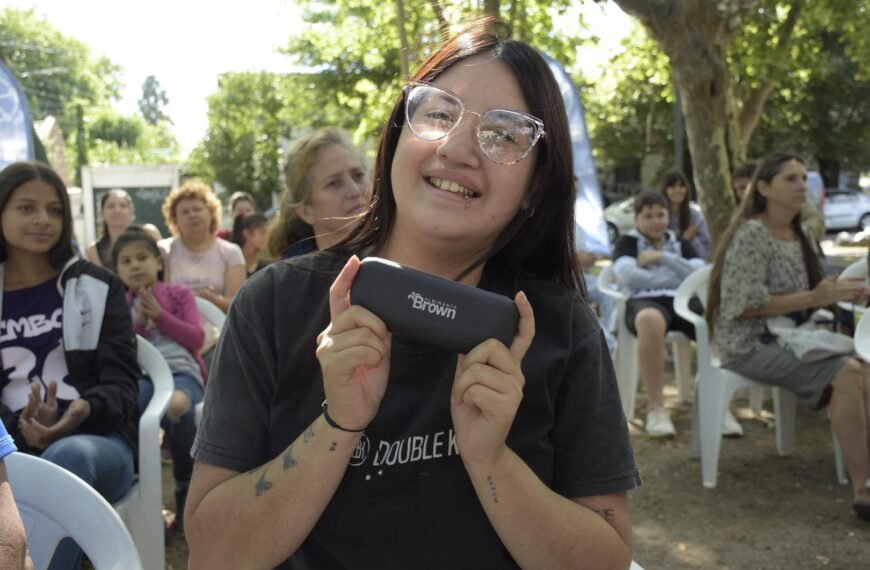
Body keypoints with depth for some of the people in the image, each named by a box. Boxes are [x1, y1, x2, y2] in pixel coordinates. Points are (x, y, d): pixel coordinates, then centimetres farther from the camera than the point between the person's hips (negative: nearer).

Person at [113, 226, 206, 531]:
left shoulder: (179, 294, 17)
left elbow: (197, 338, 5)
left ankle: (186, 491, -15)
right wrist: (139, 320, -2)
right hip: (141, 375, 1)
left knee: (177, 406, -40)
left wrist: (159, 314, -2)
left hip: (181, 370, -1)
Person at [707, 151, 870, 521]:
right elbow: (747, 306, -19)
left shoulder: (798, 236, 13)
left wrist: (838, 292, 2)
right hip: (747, 344, -7)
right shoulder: (751, 234, -12)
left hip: (787, 337, 8)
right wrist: (814, 298, -19)